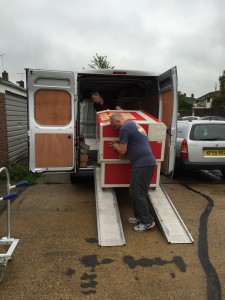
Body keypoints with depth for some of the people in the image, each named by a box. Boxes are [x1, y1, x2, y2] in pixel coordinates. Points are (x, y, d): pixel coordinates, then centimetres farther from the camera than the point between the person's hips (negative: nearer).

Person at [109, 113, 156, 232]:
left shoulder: (124, 128, -11)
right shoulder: (133, 124, 20)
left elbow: (122, 151, -9)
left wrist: (116, 146, 12)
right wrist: (119, 146, 19)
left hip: (142, 164, -10)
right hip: (147, 162, 10)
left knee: (137, 194, -2)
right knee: (136, 192, 17)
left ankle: (148, 221, 7)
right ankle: (139, 217, 27)